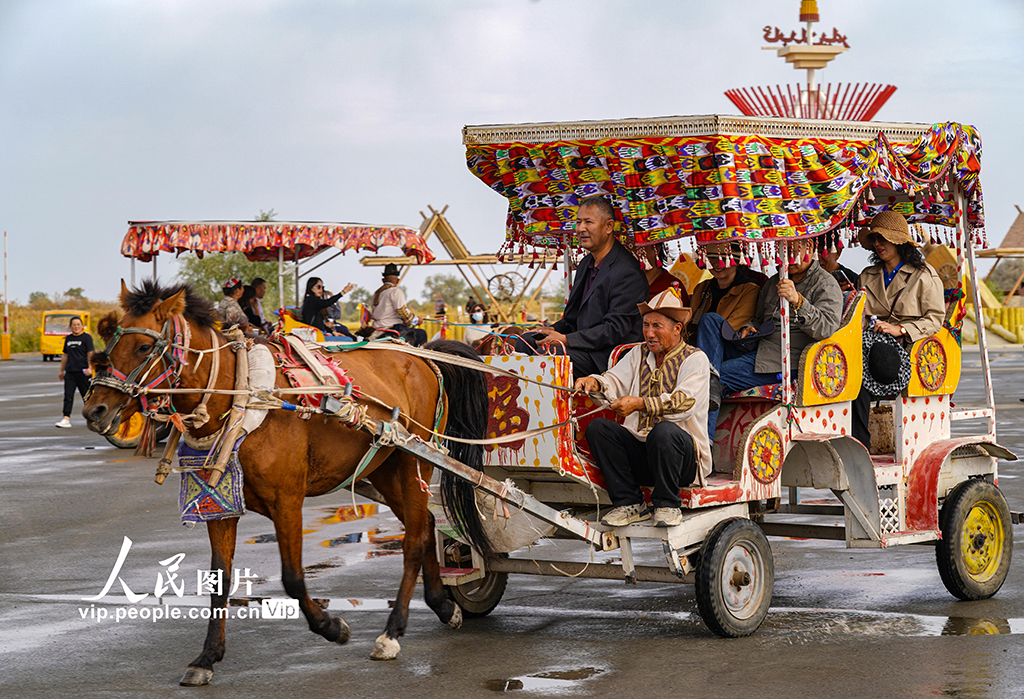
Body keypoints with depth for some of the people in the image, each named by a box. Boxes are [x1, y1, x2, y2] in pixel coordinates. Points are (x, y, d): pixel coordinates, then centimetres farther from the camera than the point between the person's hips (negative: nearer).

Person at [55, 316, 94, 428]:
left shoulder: (86, 337, -2)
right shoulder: (68, 338, 15)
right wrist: (61, 371, 22)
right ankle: (66, 419, -10)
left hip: (82, 372, -5)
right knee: (68, 396, -5)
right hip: (70, 372, 5)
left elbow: (90, 354, -10)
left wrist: (90, 368, -22)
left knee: (86, 395, 3)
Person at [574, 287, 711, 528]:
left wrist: (639, 404, -32)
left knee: (664, 430, -37)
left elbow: (685, 402, -20)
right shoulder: (639, 354, 16)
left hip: (685, 458, -6)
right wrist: (595, 382, -20)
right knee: (597, 427, -16)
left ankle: (667, 505, -16)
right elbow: (616, 381, 5)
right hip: (639, 451, 6)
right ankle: (629, 504, -12)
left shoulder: (695, 359, -4)